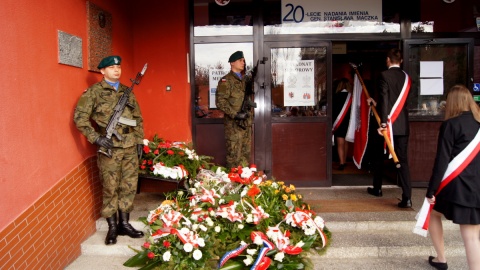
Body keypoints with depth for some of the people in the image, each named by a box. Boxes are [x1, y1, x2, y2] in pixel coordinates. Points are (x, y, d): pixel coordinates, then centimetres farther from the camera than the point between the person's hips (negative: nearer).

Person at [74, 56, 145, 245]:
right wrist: (96, 138, -16)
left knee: (129, 186, 9)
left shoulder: (127, 91, 14)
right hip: (109, 147, -5)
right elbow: (80, 117, -7)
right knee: (110, 188, 3)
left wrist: (139, 139, 11)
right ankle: (112, 227, 17)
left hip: (130, 146, 5)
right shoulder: (94, 92, -2)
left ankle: (124, 224, 23)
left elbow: (138, 117, 18)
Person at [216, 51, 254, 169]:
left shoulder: (246, 79, 15)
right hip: (233, 123, -7)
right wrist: (235, 114, -20)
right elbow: (220, 101, -14)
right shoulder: (226, 81, -6)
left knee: (246, 154, 13)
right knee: (234, 155, -2)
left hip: (247, 122, 7)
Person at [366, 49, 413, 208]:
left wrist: (383, 123, -20)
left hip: (388, 123, -4)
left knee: (378, 157, 16)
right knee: (403, 160, 2)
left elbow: (384, 99, -17)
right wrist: (376, 104, 26)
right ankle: (407, 197, -7)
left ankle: (377, 189, 29)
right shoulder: (406, 77, 10)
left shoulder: (384, 75, -7)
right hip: (402, 125, 4)